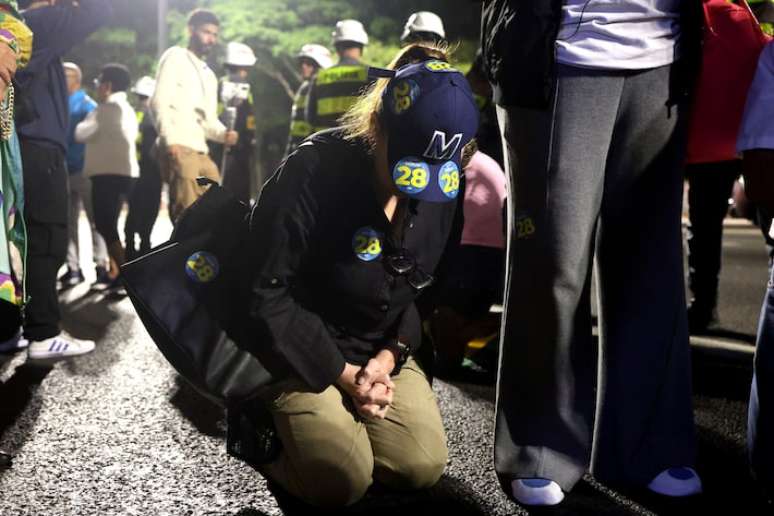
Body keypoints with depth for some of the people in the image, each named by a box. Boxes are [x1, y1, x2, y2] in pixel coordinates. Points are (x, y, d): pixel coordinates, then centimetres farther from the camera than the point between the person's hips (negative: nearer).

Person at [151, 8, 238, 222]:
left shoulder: (209, 75, 26)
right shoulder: (175, 57, 4)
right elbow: (159, 102, -8)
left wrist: (223, 134, 1)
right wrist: (170, 140, -20)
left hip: (202, 151, 8)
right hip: (179, 149, -8)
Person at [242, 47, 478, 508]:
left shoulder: (447, 189, -7)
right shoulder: (314, 172, -23)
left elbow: (428, 287, 3)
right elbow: (268, 292, -20)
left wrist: (390, 355, -12)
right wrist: (342, 374, -19)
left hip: (381, 349, 5)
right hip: (302, 350, -5)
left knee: (423, 469, -10)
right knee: (341, 482, -19)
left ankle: (335, 417, 17)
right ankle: (269, 422, 11)